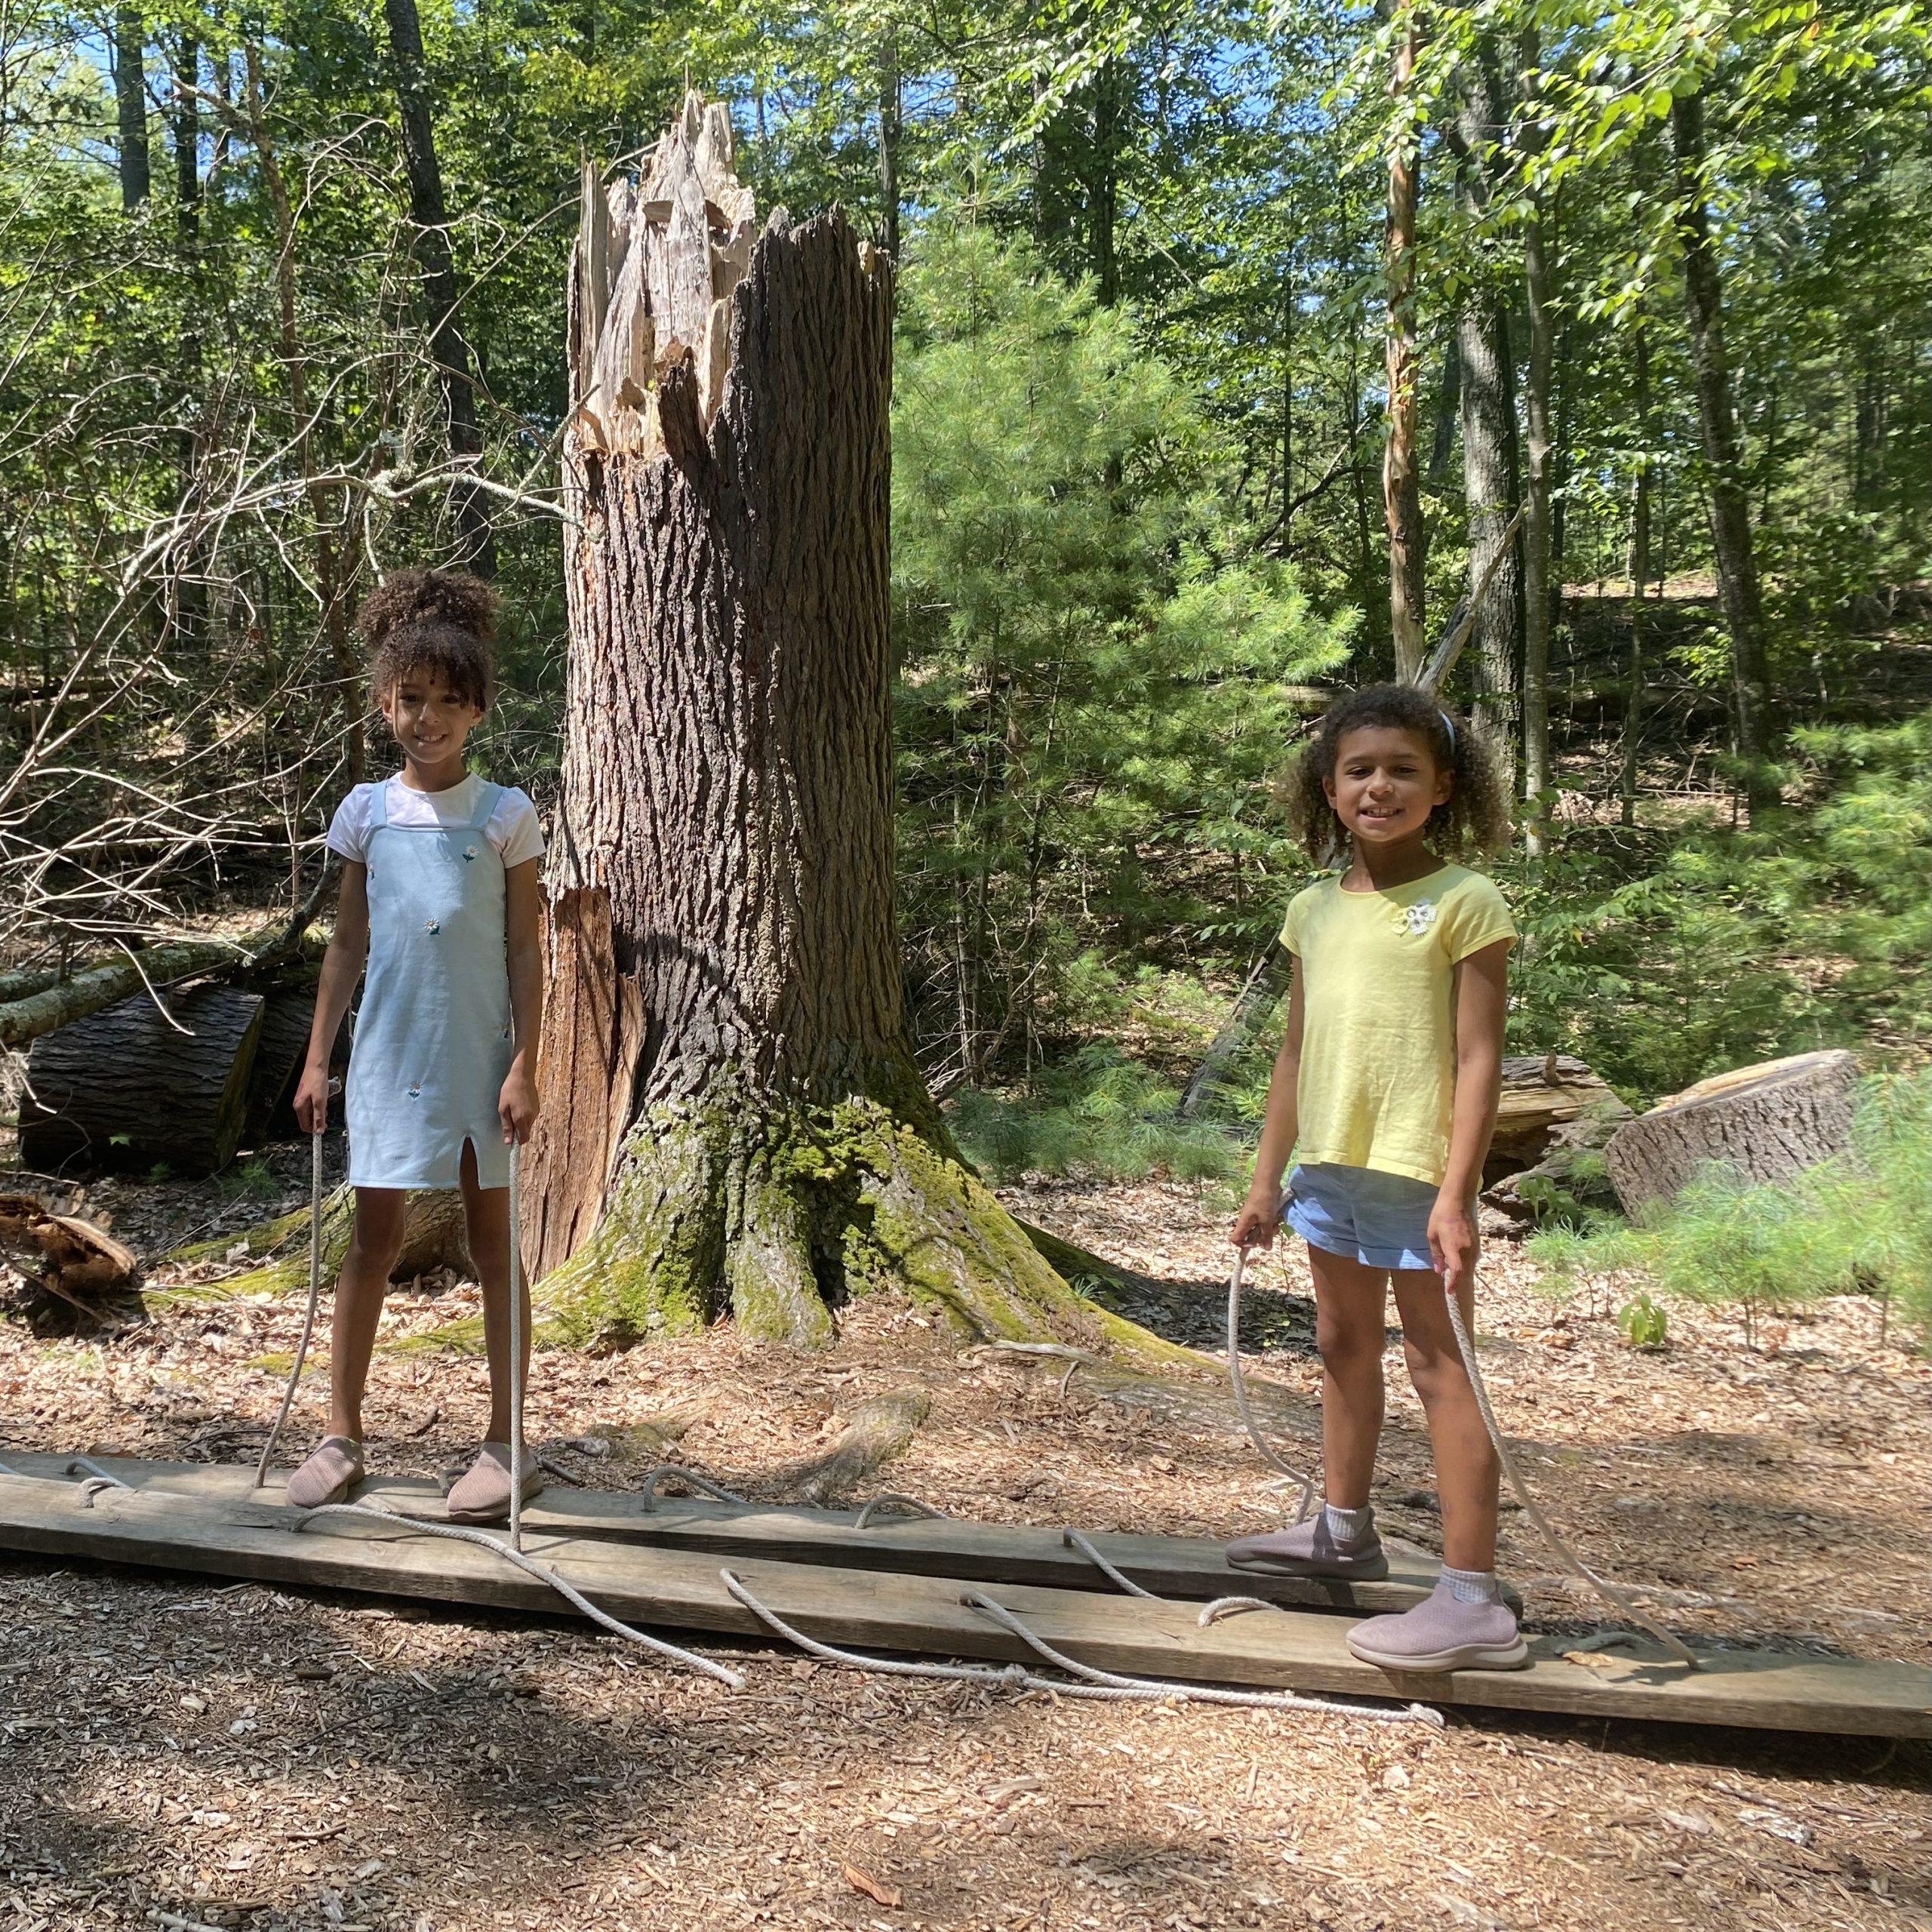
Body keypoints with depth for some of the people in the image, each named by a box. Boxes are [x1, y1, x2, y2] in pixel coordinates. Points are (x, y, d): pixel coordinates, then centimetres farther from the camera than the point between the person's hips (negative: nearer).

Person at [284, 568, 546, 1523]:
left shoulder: (505, 814, -3)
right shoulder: (366, 811, 4)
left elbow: (525, 950, -3)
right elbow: (348, 943, 9)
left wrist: (524, 1066, -9)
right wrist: (316, 1059, 6)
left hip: (479, 1055, -2)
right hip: (388, 1051, 2)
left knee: (494, 1244, 6)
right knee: (372, 1239, 8)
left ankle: (504, 1444, 14)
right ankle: (341, 1435, 18)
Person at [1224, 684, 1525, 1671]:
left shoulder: (1464, 902, -9)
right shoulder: (1316, 907, 9)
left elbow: (1479, 1059, -13)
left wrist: (1455, 1195, -20)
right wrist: (1266, 1180, 13)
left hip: (1417, 1172, -7)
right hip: (1328, 1167, 7)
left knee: (1438, 1364, -3)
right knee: (1343, 1347, 20)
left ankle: (1472, 1602, 2)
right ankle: (1343, 1526, 39)